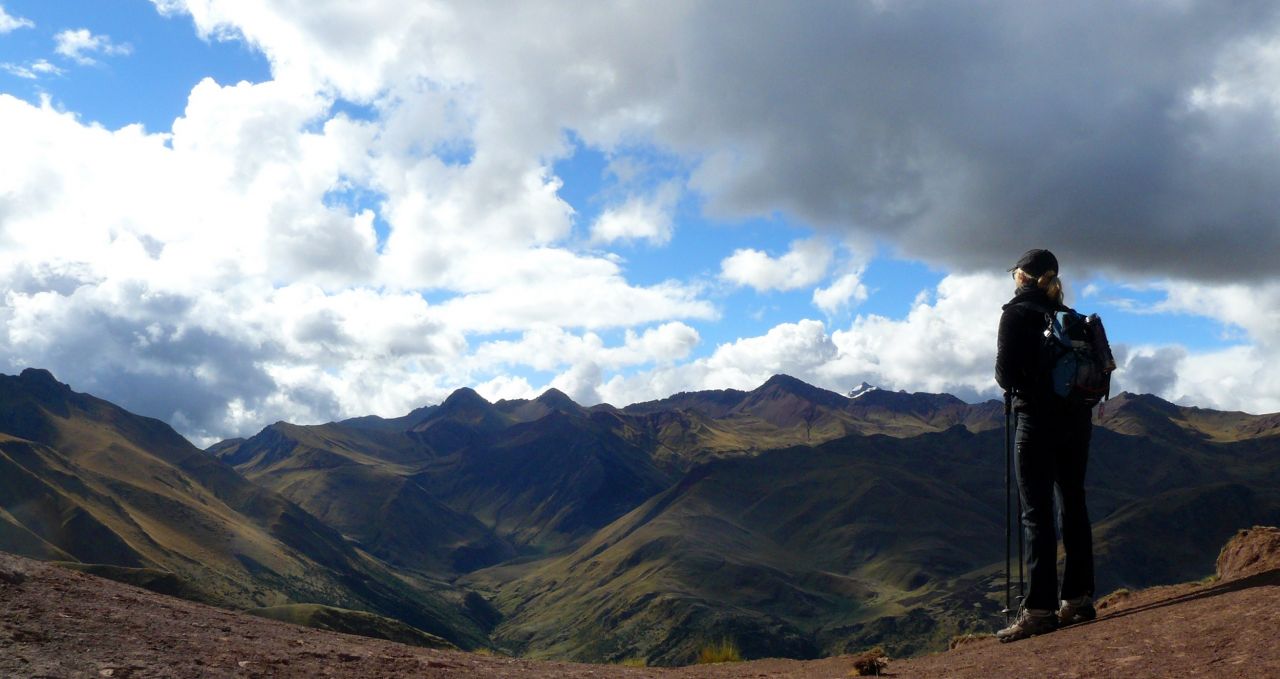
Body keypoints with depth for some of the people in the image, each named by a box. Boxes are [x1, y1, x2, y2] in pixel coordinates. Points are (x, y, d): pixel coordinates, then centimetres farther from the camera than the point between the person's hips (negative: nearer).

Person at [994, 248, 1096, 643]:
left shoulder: (1017, 312, -7)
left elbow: (1006, 373, -12)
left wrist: (1011, 384, 8)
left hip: (1039, 418, -6)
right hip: (1077, 417, 7)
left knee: (1037, 513, -6)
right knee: (1073, 504, 11)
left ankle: (1039, 610, -9)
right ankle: (1078, 599, 15)